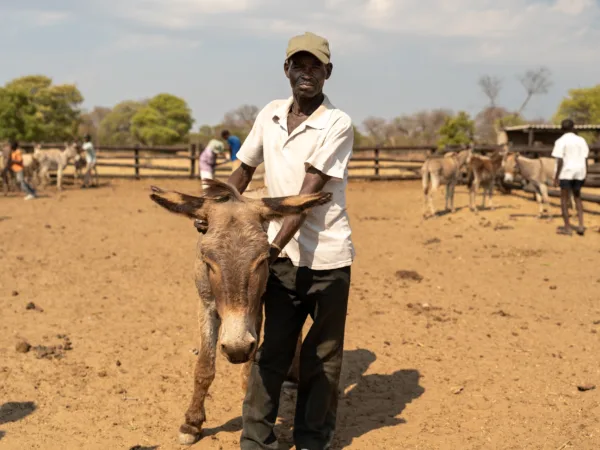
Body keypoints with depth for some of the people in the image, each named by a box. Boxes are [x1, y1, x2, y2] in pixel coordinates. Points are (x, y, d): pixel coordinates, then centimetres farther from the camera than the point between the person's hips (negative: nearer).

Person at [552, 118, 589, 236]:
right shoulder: (581, 140, 5)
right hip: (579, 172, 4)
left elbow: (560, 160, -13)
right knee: (577, 197, 18)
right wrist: (585, 175, 12)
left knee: (564, 199, 4)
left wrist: (556, 177, -8)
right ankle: (581, 225, 10)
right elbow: (585, 159, 4)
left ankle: (567, 227, 5)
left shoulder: (561, 141, -7)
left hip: (566, 173, -4)